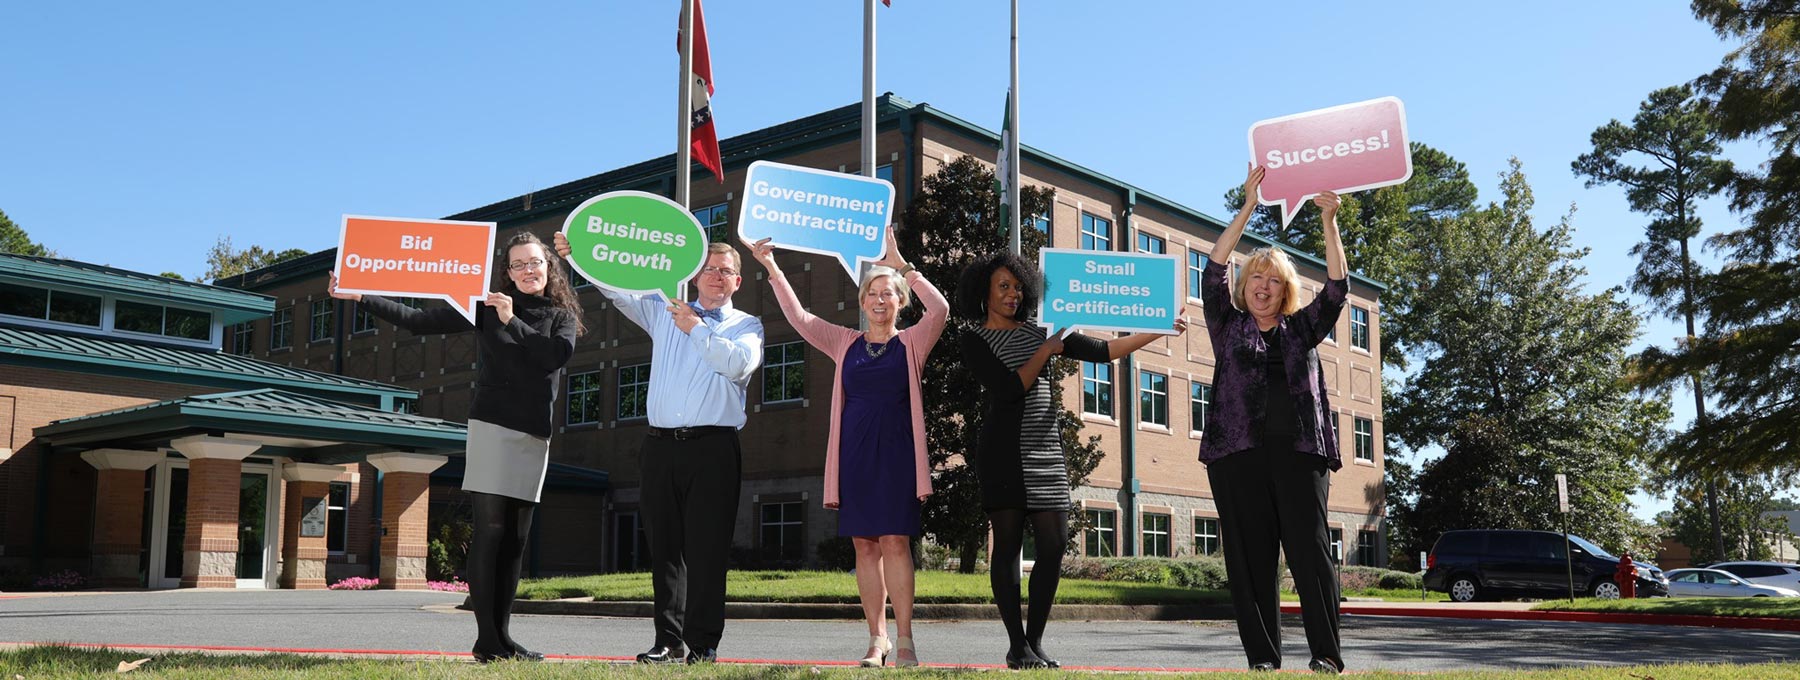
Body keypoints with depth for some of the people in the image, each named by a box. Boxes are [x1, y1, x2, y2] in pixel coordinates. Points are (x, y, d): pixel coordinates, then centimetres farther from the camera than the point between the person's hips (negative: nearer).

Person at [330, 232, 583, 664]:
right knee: (490, 530, -8)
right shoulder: (486, 307, 5)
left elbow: (557, 356, -9)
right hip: (492, 425, -3)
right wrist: (361, 298, -1)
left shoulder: (563, 316, 10)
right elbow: (419, 321, 4)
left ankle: (502, 636, 10)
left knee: (515, 539, 5)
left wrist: (512, 322, -11)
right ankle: (486, 638, -7)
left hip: (535, 434, 3)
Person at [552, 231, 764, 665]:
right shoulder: (665, 312, 20)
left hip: (713, 449, -3)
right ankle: (670, 641, 9)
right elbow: (618, 288, 14)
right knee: (664, 547, 4)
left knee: (706, 548, -5)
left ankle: (702, 644, -1)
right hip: (661, 445, 3)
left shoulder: (746, 325, 10)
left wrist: (696, 328, -5)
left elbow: (739, 364, -9)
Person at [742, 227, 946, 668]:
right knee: (865, 546, 3)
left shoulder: (912, 343, 5)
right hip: (855, 453, 3)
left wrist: (902, 266, -13)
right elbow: (798, 317, 11)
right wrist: (772, 268, 5)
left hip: (895, 453, -3)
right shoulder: (846, 344, 13)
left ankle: (904, 641, -4)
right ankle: (877, 639, 9)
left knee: (895, 542, -7)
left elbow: (940, 309, -12)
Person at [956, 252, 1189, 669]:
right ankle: (1016, 646, 5)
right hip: (1004, 450, -5)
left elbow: (1102, 351, 11)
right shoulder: (975, 340, 1)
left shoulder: (1037, 331, 15)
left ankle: (1035, 641, 8)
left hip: (1045, 449, 5)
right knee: (1008, 544, -2)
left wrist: (1157, 332, 6)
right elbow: (1009, 389, -12)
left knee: (1054, 543, -2)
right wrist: (1046, 350, -8)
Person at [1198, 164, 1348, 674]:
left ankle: (1327, 655, -7)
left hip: (1299, 447, 1)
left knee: (1309, 546, -8)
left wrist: (1328, 222, -1)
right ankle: (1262, 658, 1)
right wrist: (1248, 208, 0)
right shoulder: (1228, 326, 16)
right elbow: (1213, 269, 5)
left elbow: (1336, 287, 8)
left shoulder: (1302, 329, 19)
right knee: (1251, 556, -2)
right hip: (1237, 448, 0)